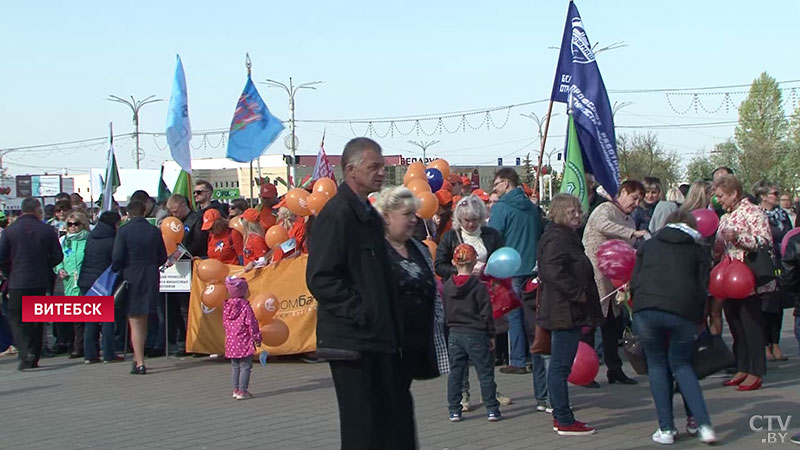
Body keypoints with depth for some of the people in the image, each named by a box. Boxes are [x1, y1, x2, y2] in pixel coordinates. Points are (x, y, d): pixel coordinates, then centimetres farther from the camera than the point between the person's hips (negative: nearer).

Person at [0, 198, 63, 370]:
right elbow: (57, 257, -1)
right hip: (41, 283, 2)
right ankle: (34, 358, 16)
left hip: (18, 283, -2)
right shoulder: (47, 230, -2)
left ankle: (25, 354, -15)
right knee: (37, 320, 13)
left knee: (16, 318, 4)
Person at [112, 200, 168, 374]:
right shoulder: (155, 231, 0)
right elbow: (163, 257, 4)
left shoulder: (124, 231, -11)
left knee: (135, 322, 0)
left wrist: (115, 271, 3)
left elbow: (117, 257, -15)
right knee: (143, 321, 18)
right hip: (150, 279, 4)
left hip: (131, 278, -4)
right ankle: (138, 357, 30)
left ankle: (140, 363, -4)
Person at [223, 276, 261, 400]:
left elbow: (225, 323, 14)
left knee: (235, 366, 15)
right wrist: (256, 338, -3)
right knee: (245, 366, -1)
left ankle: (236, 390, 19)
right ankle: (242, 391, -4)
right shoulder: (245, 306, -14)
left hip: (231, 341, 6)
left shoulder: (226, 305, 5)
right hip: (244, 341, -6)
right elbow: (251, 323, -12)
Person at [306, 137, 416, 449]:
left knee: (396, 419, 12)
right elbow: (320, 278, -20)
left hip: (379, 337, 9)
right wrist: (359, 311, -19)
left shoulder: (368, 214, 16)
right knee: (363, 424, -2)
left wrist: (391, 324, 15)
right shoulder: (337, 213, -13)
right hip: (353, 339, -9)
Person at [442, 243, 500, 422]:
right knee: (485, 372, 4)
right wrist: (491, 335, 0)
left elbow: (444, 313, 10)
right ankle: (491, 409, 5)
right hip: (476, 334, -4)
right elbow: (486, 313, -8)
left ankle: (454, 410, 10)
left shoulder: (447, 286, 2)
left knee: (455, 372, 10)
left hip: (454, 335, 4)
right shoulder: (479, 286, -11)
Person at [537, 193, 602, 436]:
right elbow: (553, 271, -27)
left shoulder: (568, 237, 20)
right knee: (561, 366, -7)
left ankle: (560, 416, 22)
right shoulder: (556, 239, -14)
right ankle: (564, 421, -4)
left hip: (569, 312, 11)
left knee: (559, 365, 15)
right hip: (563, 312, -11)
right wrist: (578, 292, -21)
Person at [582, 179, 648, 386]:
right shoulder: (605, 209, -8)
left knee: (614, 323, 13)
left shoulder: (629, 221, 18)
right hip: (594, 277, -9)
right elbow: (603, 225, -32)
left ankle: (614, 370, 22)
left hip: (613, 280, 9)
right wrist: (633, 233, -36)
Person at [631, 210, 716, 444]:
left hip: (645, 308, 0)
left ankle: (666, 429, 10)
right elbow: (703, 290, 12)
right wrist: (698, 321, 22)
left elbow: (634, 282, 18)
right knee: (681, 364, 17)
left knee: (657, 364, 15)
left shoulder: (648, 245, 24)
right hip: (683, 311, 0)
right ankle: (703, 424, 4)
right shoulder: (699, 252, 20)